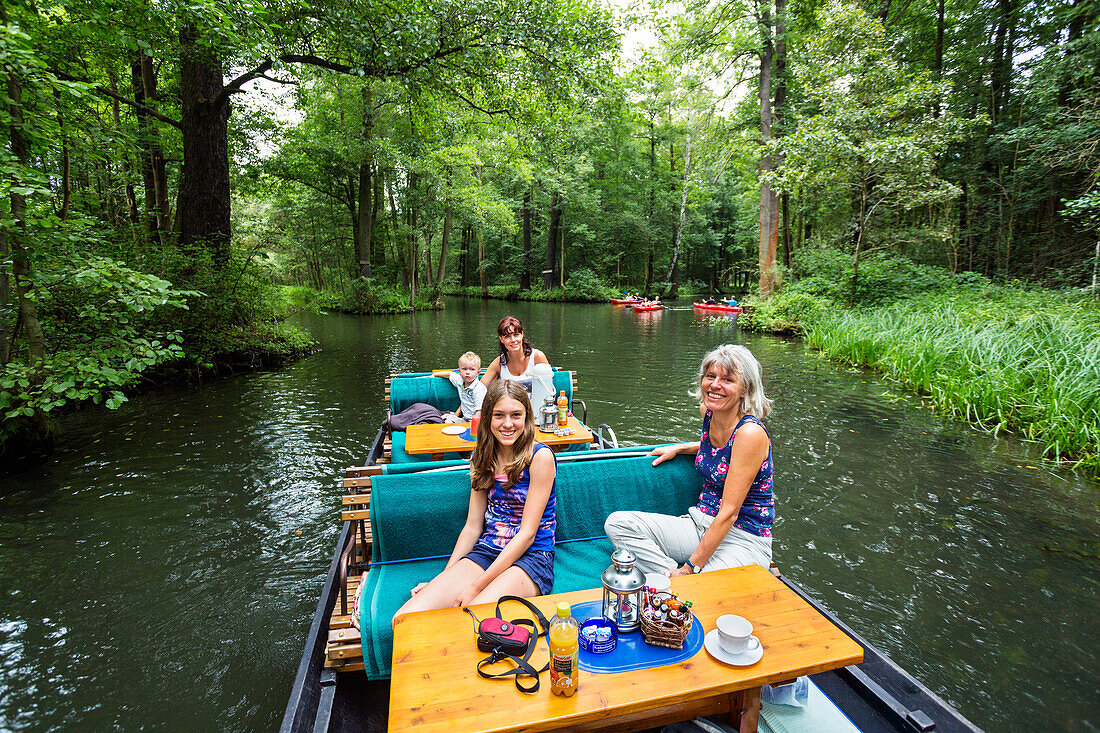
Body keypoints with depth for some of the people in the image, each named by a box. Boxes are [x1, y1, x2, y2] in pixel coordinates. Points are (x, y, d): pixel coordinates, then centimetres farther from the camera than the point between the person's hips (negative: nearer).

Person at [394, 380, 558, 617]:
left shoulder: (540, 457, -10)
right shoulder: (482, 457, 9)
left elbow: (527, 534, -13)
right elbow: (473, 526, 9)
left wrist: (476, 587, -17)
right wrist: (444, 577, 0)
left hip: (532, 557, -5)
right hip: (485, 552, 5)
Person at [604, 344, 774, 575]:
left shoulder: (751, 432, -20)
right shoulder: (708, 412, 2)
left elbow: (729, 512, -21)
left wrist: (691, 567, -20)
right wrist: (679, 448, 14)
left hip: (743, 539, -8)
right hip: (700, 524, 8)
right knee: (618, 523, -12)